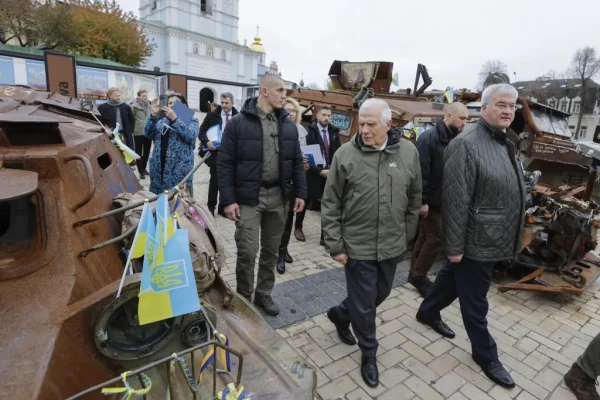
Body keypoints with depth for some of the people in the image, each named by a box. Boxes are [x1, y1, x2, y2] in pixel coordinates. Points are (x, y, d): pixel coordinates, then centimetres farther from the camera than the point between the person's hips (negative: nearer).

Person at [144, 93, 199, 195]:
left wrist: (175, 119, -17)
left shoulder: (191, 120, 5)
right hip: (160, 167, 5)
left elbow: (191, 136, -15)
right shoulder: (162, 121, 18)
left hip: (179, 168, -5)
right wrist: (153, 115, -8)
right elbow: (148, 134, 4)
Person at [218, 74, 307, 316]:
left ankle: (264, 294, 31)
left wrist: (300, 193, 4)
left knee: (271, 250, 13)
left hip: (278, 197, 5)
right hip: (249, 197, -4)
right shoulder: (238, 123, -6)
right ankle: (244, 298, 21)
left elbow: (297, 162, 11)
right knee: (248, 251, -1)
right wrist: (228, 200, -12)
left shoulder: (288, 125, 8)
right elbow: (225, 164, -7)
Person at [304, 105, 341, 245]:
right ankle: (298, 228, 33)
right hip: (314, 173, -3)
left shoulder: (334, 132, 7)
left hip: (329, 172, 4)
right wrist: (320, 171, -17)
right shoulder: (310, 131, -8)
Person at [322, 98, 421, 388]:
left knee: (381, 293, 21)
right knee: (364, 302, 9)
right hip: (357, 245, -4)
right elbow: (330, 205, -7)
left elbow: (414, 198, 8)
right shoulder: (345, 154, -11)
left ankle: (340, 314, 48)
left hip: (392, 245, 4)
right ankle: (369, 353, 35)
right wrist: (335, 245, -8)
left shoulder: (408, 152, -2)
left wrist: (407, 234, 9)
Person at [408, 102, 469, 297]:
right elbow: (421, 172, -20)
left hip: (443, 199, 8)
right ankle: (419, 276, 12)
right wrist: (422, 200, -22)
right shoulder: (428, 138, -16)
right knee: (437, 238, -4)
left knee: (426, 236, 14)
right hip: (430, 200, -8)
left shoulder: (455, 139, 10)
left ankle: (415, 274, 27)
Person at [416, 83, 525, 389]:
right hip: (476, 241, -8)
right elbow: (455, 200, -23)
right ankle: (485, 354, 30)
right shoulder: (466, 144, -20)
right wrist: (454, 245, -21)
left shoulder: (505, 143, 10)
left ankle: (428, 312, 46)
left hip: (494, 239, 9)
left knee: (452, 278, 24)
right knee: (475, 300, 10)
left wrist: (509, 238, 20)